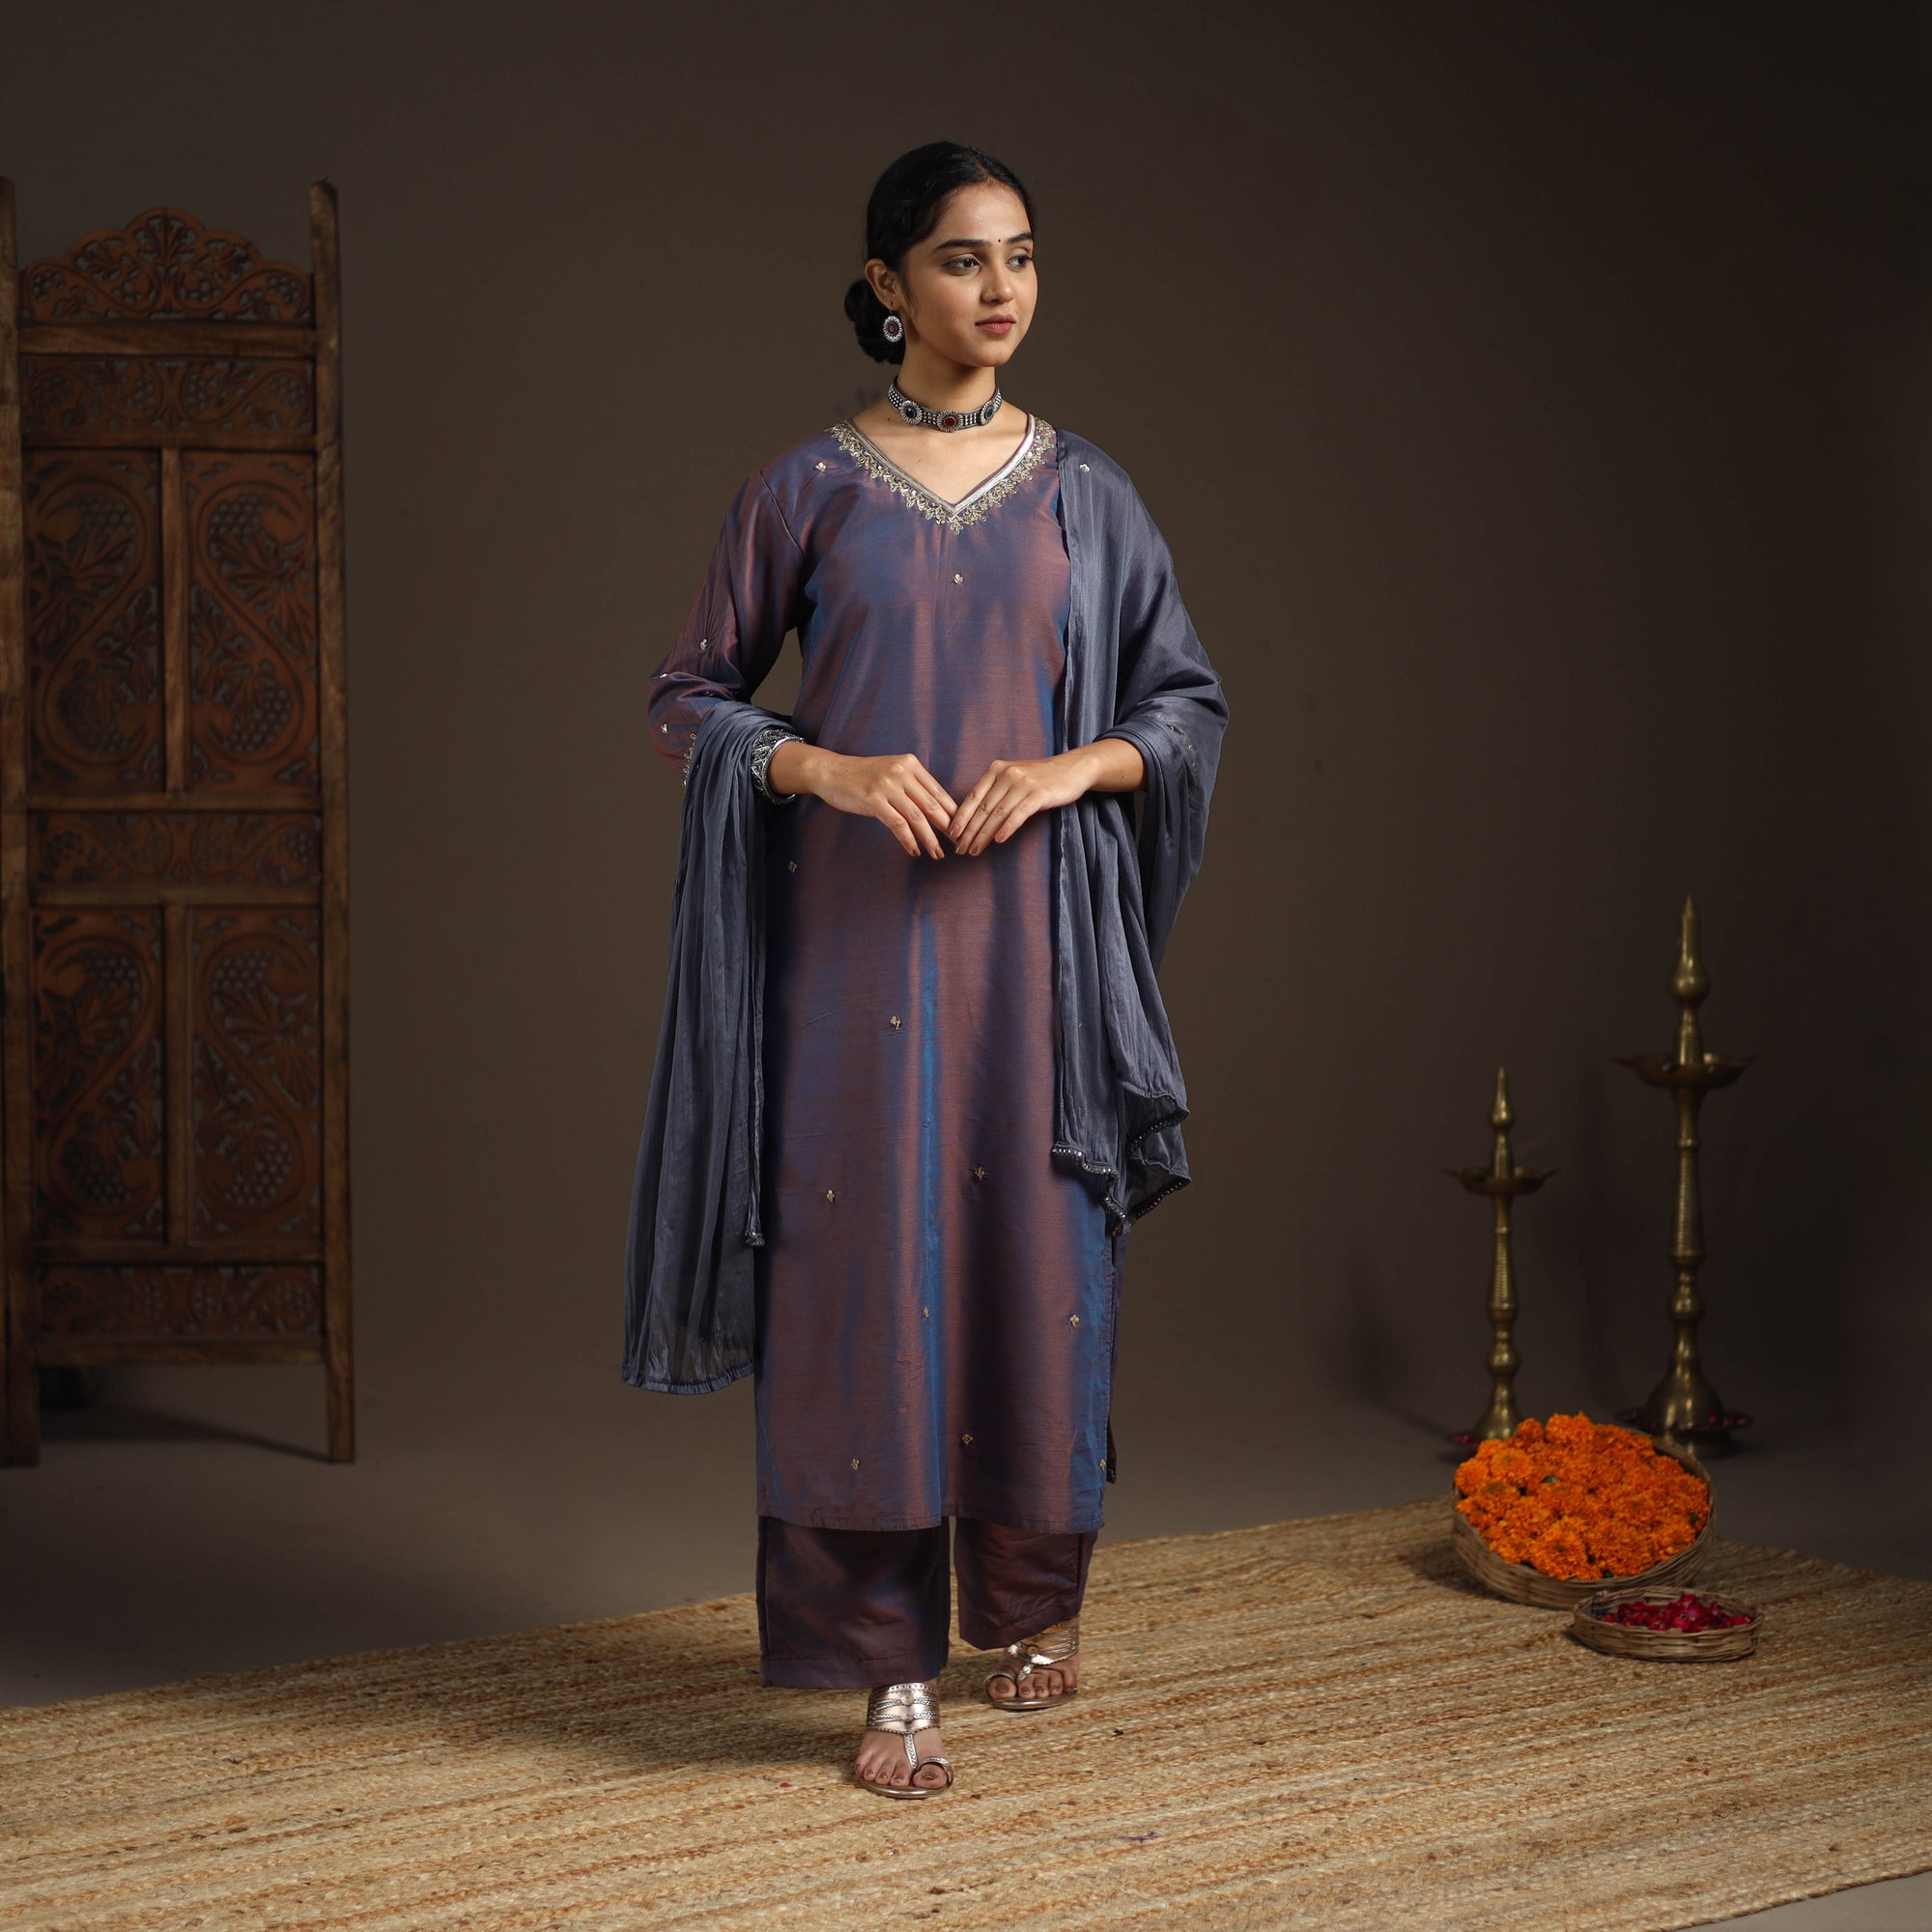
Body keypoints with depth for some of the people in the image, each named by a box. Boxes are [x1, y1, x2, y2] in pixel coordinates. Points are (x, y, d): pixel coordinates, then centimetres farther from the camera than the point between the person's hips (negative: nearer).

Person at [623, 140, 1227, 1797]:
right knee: (866, 1258, -5)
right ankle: (893, 1674, 3)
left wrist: (1073, 768, -8)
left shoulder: (1083, 492, 8)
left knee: (1038, 1256, 5)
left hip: (1033, 931, 2)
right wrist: (834, 768, -12)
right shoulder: (809, 488, 4)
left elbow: (1190, 703, 11)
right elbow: (691, 697, 6)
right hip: (855, 933, -1)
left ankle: (1039, 1594, 30)